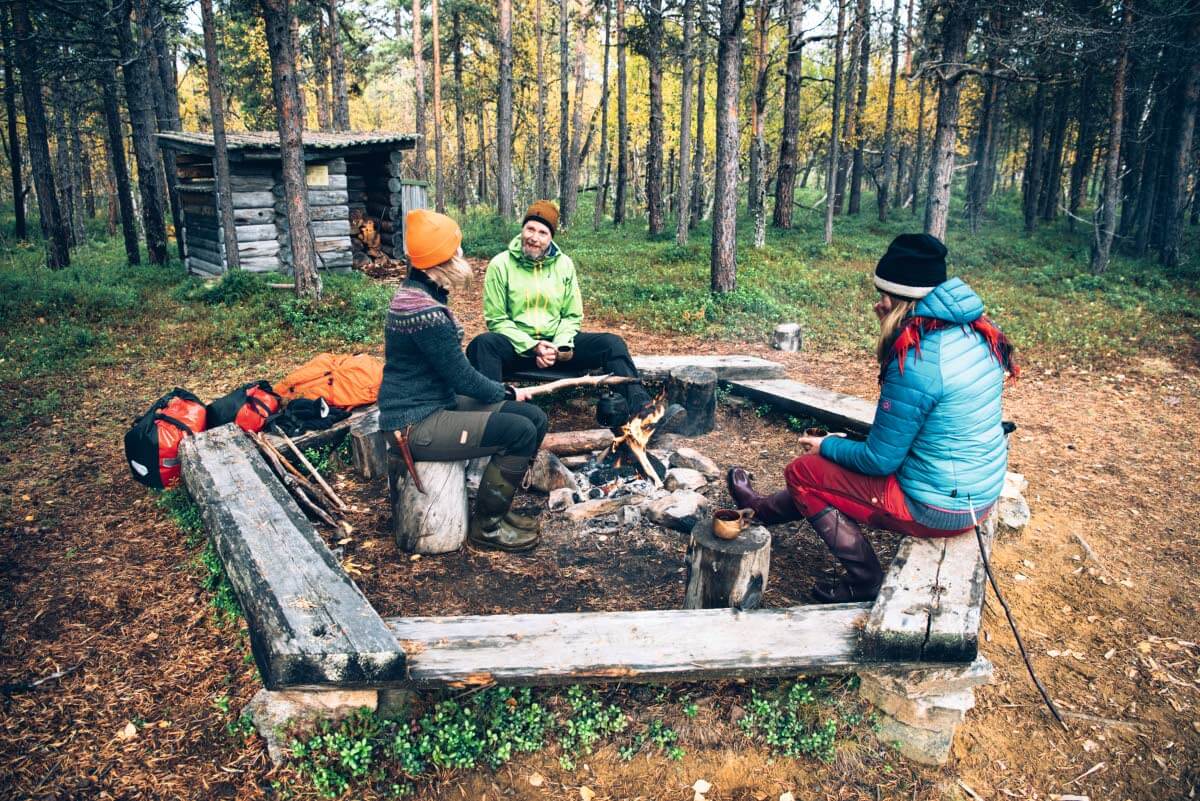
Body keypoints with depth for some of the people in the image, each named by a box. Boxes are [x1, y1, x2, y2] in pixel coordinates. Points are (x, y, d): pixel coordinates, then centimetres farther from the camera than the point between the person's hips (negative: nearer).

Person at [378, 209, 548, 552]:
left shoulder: (418, 293, 9)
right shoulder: (426, 312, -24)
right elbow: (463, 378, -18)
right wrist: (505, 393, -1)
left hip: (438, 402, 10)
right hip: (416, 425, -10)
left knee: (534, 418, 2)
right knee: (520, 432, -20)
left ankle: (497, 507, 16)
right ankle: (486, 526, -1)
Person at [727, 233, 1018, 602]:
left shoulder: (917, 361, -26)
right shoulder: (977, 333, 0)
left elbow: (880, 461, -18)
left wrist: (827, 446, 0)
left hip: (937, 508, -9)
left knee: (803, 472, 4)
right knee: (840, 460, 22)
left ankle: (866, 582, 14)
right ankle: (768, 509, 42)